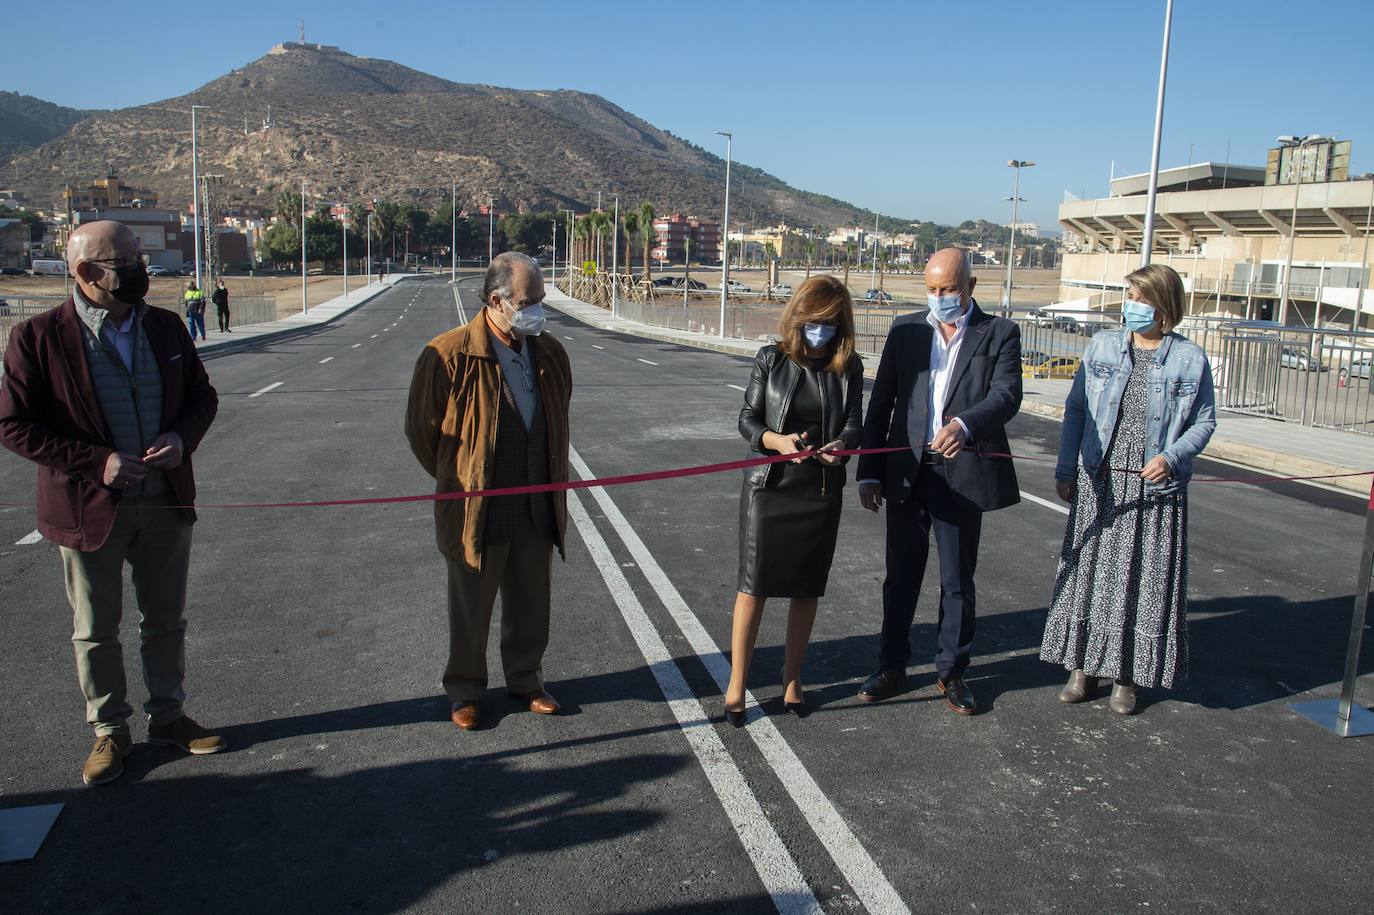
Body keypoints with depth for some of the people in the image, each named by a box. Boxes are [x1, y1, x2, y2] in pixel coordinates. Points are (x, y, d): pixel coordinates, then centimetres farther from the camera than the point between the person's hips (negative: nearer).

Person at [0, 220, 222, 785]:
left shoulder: (165, 327, 1)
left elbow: (201, 395, 10)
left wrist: (182, 437, -11)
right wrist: (95, 463, -20)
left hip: (166, 503, 4)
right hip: (89, 508, -4)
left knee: (166, 621, 17)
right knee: (95, 632, 12)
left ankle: (167, 716, 35)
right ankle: (109, 732, 29)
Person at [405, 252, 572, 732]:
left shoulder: (550, 353, 3)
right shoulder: (449, 355, -14)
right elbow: (421, 428, -4)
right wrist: (457, 481, 5)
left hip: (537, 511, 5)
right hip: (477, 511, -4)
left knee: (531, 604, 16)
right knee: (471, 608, 11)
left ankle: (526, 679, 36)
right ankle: (464, 691, 29)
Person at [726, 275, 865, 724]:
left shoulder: (848, 366, 1)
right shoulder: (771, 359, -3)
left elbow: (854, 424, -1)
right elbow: (747, 418, -3)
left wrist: (841, 444, -24)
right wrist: (777, 441, -24)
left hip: (821, 491, 2)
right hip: (769, 486, -2)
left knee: (807, 589, 11)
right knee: (753, 586, 1)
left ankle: (792, 676, 29)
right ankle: (736, 685, 12)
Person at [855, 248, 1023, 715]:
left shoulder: (999, 334, 0)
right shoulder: (905, 330, 7)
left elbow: (1007, 395, -15)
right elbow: (881, 403, 6)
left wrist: (963, 425, -36)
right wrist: (869, 472, 1)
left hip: (963, 473, -2)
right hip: (906, 471, 2)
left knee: (958, 581, 10)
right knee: (901, 576, 12)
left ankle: (952, 672, 26)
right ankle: (892, 665, 27)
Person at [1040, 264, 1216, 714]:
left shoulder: (1190, 358, -1)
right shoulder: (1102, 346, 4)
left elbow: (1205, 422, 3)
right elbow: (1076, 409, 7)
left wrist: (1171, 457, -14)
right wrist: (1066, 469, 2)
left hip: (1156, 487, -2)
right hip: (1098, 483, 2)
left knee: (1144, 580, 5)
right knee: (1089, 572, 6)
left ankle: (1127, 676, 19)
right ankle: (1084, 668, 20)